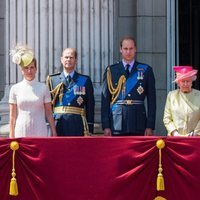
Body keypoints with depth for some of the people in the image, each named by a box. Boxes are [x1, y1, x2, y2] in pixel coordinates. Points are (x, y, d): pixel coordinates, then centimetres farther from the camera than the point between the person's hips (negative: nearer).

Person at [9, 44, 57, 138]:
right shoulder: (15, 89, 6)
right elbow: (12, 116, 8)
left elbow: (49, 113, 7)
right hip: (21, 132, 0)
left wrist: (54, 134, 3)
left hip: (40, 132, 0)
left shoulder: (43, 88, 5)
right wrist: (11, 136, 3)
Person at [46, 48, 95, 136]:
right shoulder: (52, 80, 10)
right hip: (58, 125, 1)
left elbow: (90, 107, 7)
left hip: (77, 126, 0)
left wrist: (89, 130, 2)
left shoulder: (85, 80, 9)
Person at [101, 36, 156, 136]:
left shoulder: (146, 70, 6)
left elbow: (151, 100, 4)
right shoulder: (111, 71, 7)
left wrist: (150, 126, -3)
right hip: (117, 123, 0)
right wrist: (106, 126, -2)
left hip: (138, 124, 0)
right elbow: (105, 100, 5)